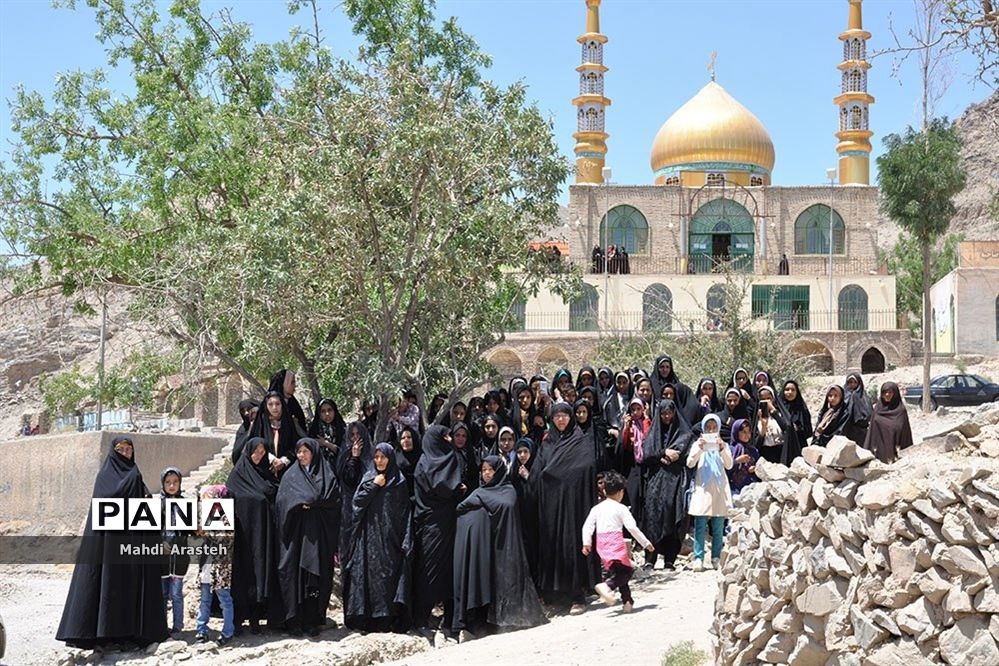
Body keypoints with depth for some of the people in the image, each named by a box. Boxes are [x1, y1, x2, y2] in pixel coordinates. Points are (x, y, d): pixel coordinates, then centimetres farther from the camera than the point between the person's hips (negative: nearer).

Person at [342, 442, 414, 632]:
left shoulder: (399, 482, 6)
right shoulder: (368, 478, 11)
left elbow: (406, 512, 2)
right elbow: (357, 501, 0)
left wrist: (405, 541, -6)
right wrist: (374, 486, -7)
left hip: (390, 537, -1)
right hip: (370, 536, 2)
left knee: (390, 574, -5)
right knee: (369, 573, -2)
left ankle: (389, 618, -4)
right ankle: (367, 618, 1)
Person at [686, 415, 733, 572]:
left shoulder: (723, 445, 12)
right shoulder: (698, 444, 8)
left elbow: (729, 465, 0)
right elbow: (690, 463, -3)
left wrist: (722, 449, -14)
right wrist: (699, 448, -17)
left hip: (719, 488, 2)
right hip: (702, 488, -2)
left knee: (718, 526, 2)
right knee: (700, 525, -7)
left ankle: (716, 559, 7)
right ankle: (698, 559, -8)